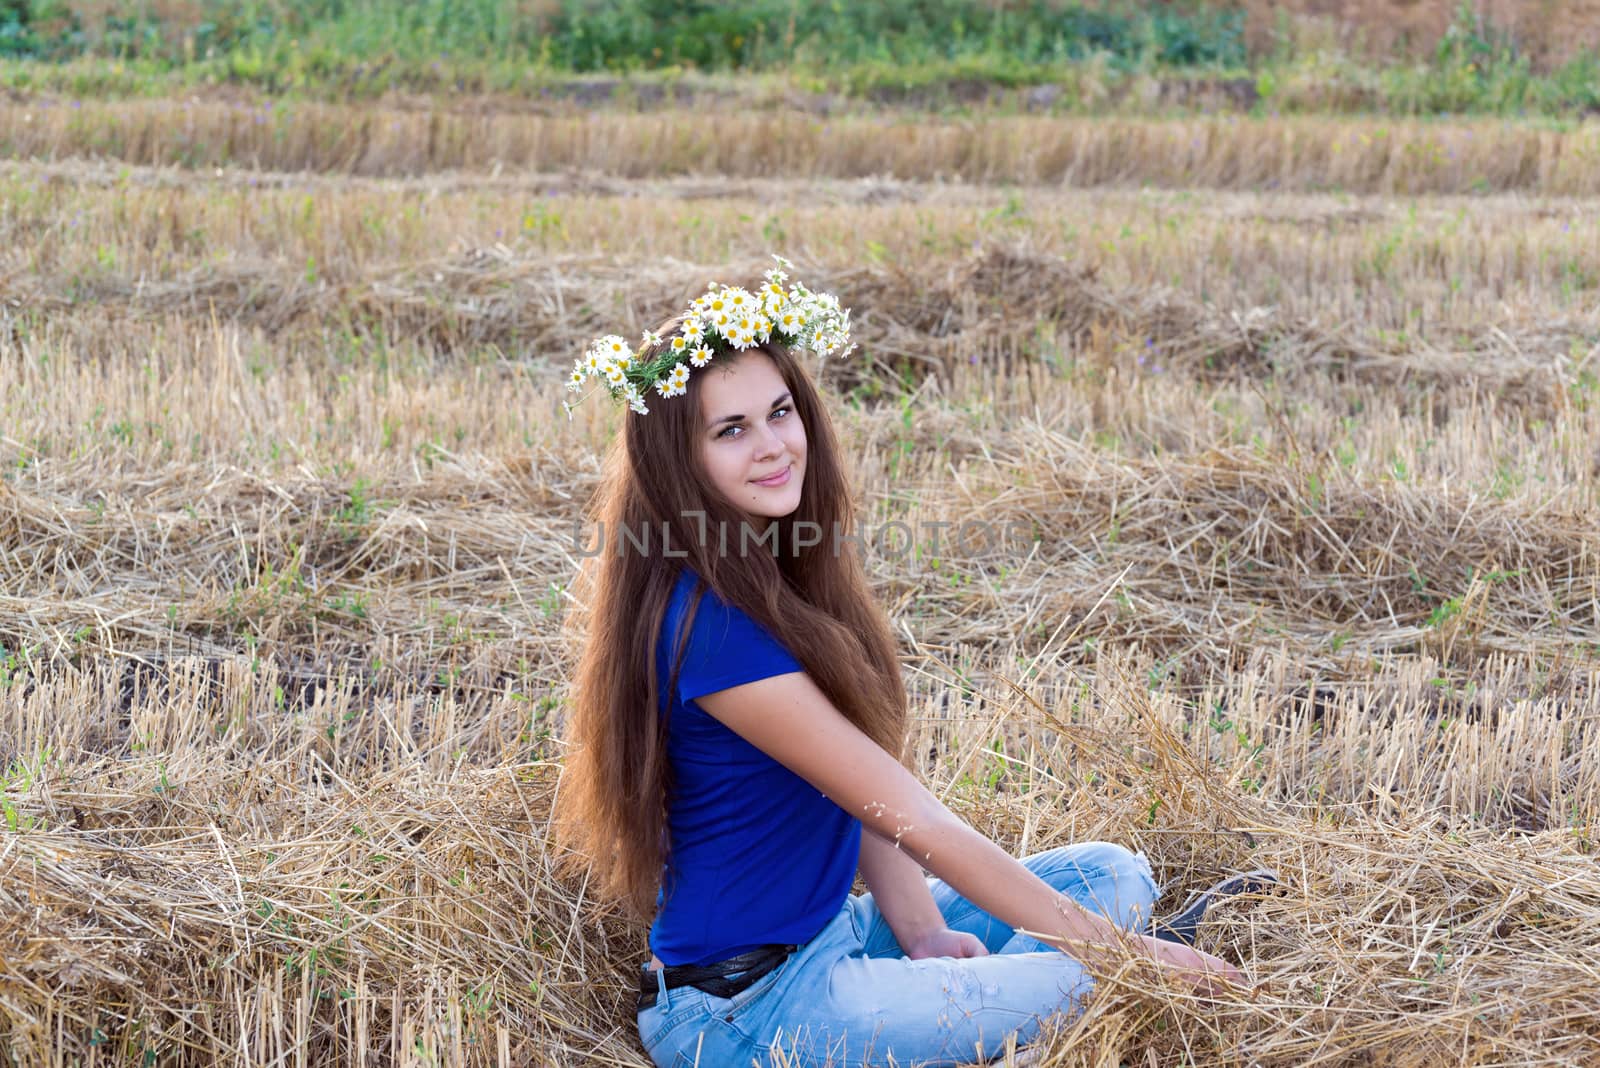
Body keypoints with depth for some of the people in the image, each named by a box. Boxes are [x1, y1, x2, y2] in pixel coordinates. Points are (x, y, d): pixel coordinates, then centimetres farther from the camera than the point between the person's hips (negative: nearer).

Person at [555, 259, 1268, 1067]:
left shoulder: (788, 574, 6)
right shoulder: (712, 627, -23)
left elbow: (864, 790, 6)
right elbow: (910, 819, -21)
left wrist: (924, 933, -10)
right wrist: (1109, 947, -17)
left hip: (836, 930, 9)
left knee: (1114, 874, 6)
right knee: (1097, 983, -21)